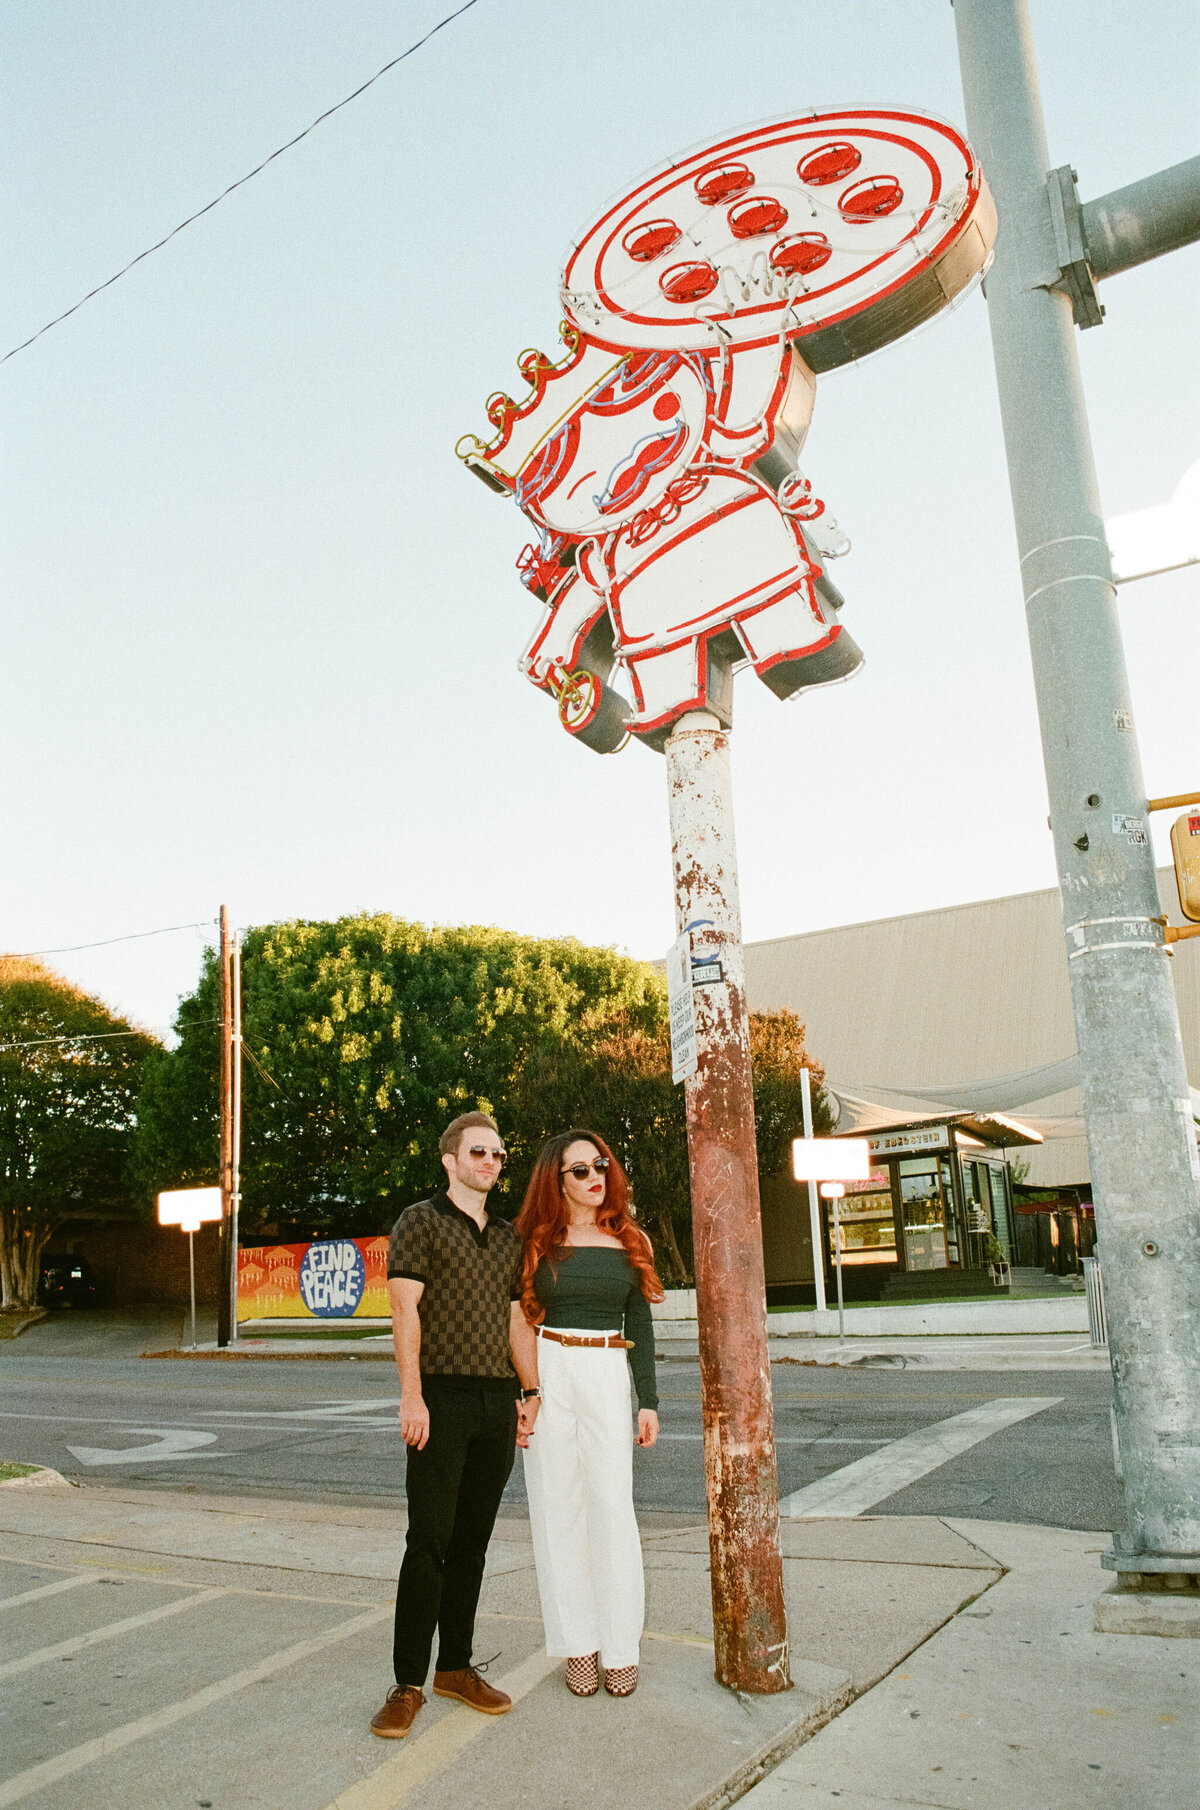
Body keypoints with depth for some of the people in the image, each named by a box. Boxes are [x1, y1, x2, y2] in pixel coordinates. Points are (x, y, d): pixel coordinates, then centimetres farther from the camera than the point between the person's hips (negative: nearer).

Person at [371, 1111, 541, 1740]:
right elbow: (405, 1311, -9)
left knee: (472, 1541, 11)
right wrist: (411, 1396, -16)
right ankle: (408, 1684, 3)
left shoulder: (508, 1238, 17)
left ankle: (456, 1666, 21)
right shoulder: (420, 1221, -1)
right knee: (429, 1541, -6)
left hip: (498, 1404, 6)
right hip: (443, 1399, -6)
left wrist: (531, 1391, 10)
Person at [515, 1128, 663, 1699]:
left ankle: (620, 1648, 11)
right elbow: (519, 1317, 5)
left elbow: (640, 1327, 9)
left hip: (609, 1377, 1)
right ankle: (577, 1645, 16)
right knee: (558, 1508, 4)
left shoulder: (630, 1243, 8)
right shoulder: (538, 1241, 3)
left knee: (612, 1507, -1)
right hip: (548, 1374, 0)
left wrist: (648, 1401, 4)